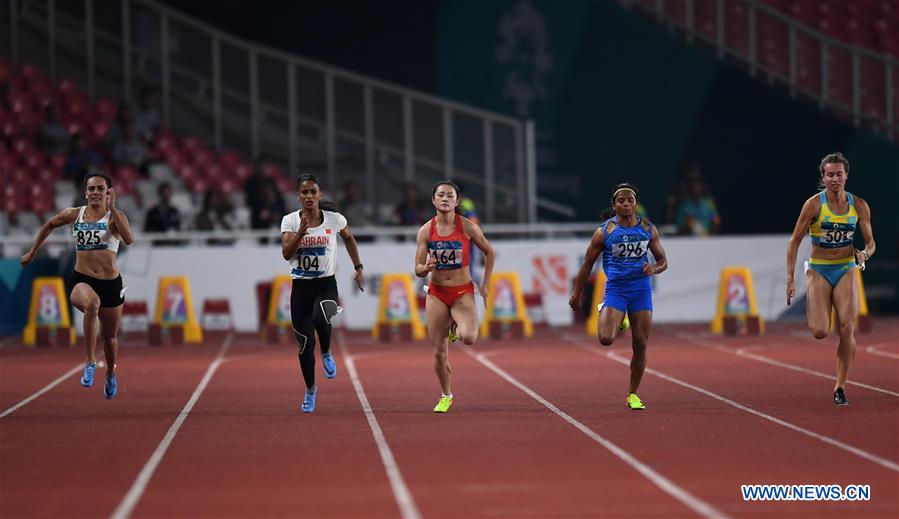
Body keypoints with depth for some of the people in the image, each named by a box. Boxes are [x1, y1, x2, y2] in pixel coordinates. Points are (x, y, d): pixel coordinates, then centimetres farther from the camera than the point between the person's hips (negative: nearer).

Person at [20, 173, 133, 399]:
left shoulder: (115, 217, -5)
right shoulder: (74, 214, 4)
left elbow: (129, 239, -25)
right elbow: (50, 224, 24)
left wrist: (112, 209, -29)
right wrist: (32, 252, 27)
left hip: (110, 283, 0)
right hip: (82, 280, 0)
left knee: (110, 338, 15)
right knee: (92, 303, -39)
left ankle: (111, 375, 48)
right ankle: (90, 362, -35)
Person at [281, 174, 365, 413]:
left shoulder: (334, 220, -3)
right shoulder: (290, 221, -3)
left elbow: (349, 239, 18)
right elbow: (286, 253, -14)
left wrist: (358, 268, 18)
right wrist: (301, 231, -27)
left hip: (326, 285, -1)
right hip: (301, 287, 1)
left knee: (321, 318, -34)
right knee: (304, 343, 4)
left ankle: (326, 354, -1)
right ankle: (310, 390, 26)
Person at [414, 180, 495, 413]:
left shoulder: (467, 227, -8)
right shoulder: (426, 231, -4)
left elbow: (489, 252, 7)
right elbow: (418, 270, -2)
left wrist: (485, 285, 3)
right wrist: (427, 267, -25)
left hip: (463, 293, -2)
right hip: (436, 294, 2)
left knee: (469, 338, -27)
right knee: (439, 352, 0)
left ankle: (458, 327, 11)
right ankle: (446, 396, 23)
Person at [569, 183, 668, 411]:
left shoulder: (649, 229, 3)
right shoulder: (604, 231, -4)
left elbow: (663, 261, 11)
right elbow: (587, 264, 3)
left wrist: (654, 269, -13)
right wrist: (577, 295, 5)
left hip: (641, 289, 2)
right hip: (615, 289, -2)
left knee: (640, 345, 0)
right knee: (606, 339, -20)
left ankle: (633, 394, 17)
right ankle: (605, 312, 18)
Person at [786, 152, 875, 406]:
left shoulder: (859, 206, 1)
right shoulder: (814, 204, -8)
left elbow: (870, 243, 8)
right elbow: (795, 241, -4)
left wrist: (864, 255, -16)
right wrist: (790, 279, -9)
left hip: (846, 270, 2)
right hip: (819, 270, -2)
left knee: (847, 329, -12)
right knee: (819, 332, -16)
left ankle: (840, 387, 0)